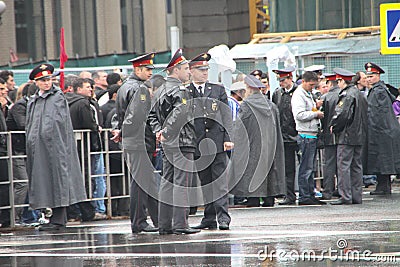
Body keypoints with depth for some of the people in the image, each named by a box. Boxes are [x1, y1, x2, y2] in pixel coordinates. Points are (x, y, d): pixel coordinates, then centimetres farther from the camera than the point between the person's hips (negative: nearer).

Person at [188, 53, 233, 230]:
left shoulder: (218, 90, 10)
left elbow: (226, 116, 6)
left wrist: (228, 139, -4)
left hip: (217, 142, 0)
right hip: (197, 145, 0)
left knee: (220, 181, -6)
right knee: (204, 183, 5)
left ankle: (223, 217, -7)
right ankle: (209, 219, 10)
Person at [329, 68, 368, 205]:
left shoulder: (347, 95, -14)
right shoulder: (360, 95, 14)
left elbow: (342, 114, -23)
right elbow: (365, 114, 20)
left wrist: (333, 127, -8)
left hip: (346, 137, -9)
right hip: (359, 136, 9)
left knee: (343, 166, -7)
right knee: (356, 166, 11)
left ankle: (345, 196, -10)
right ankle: (357, 196, 12)